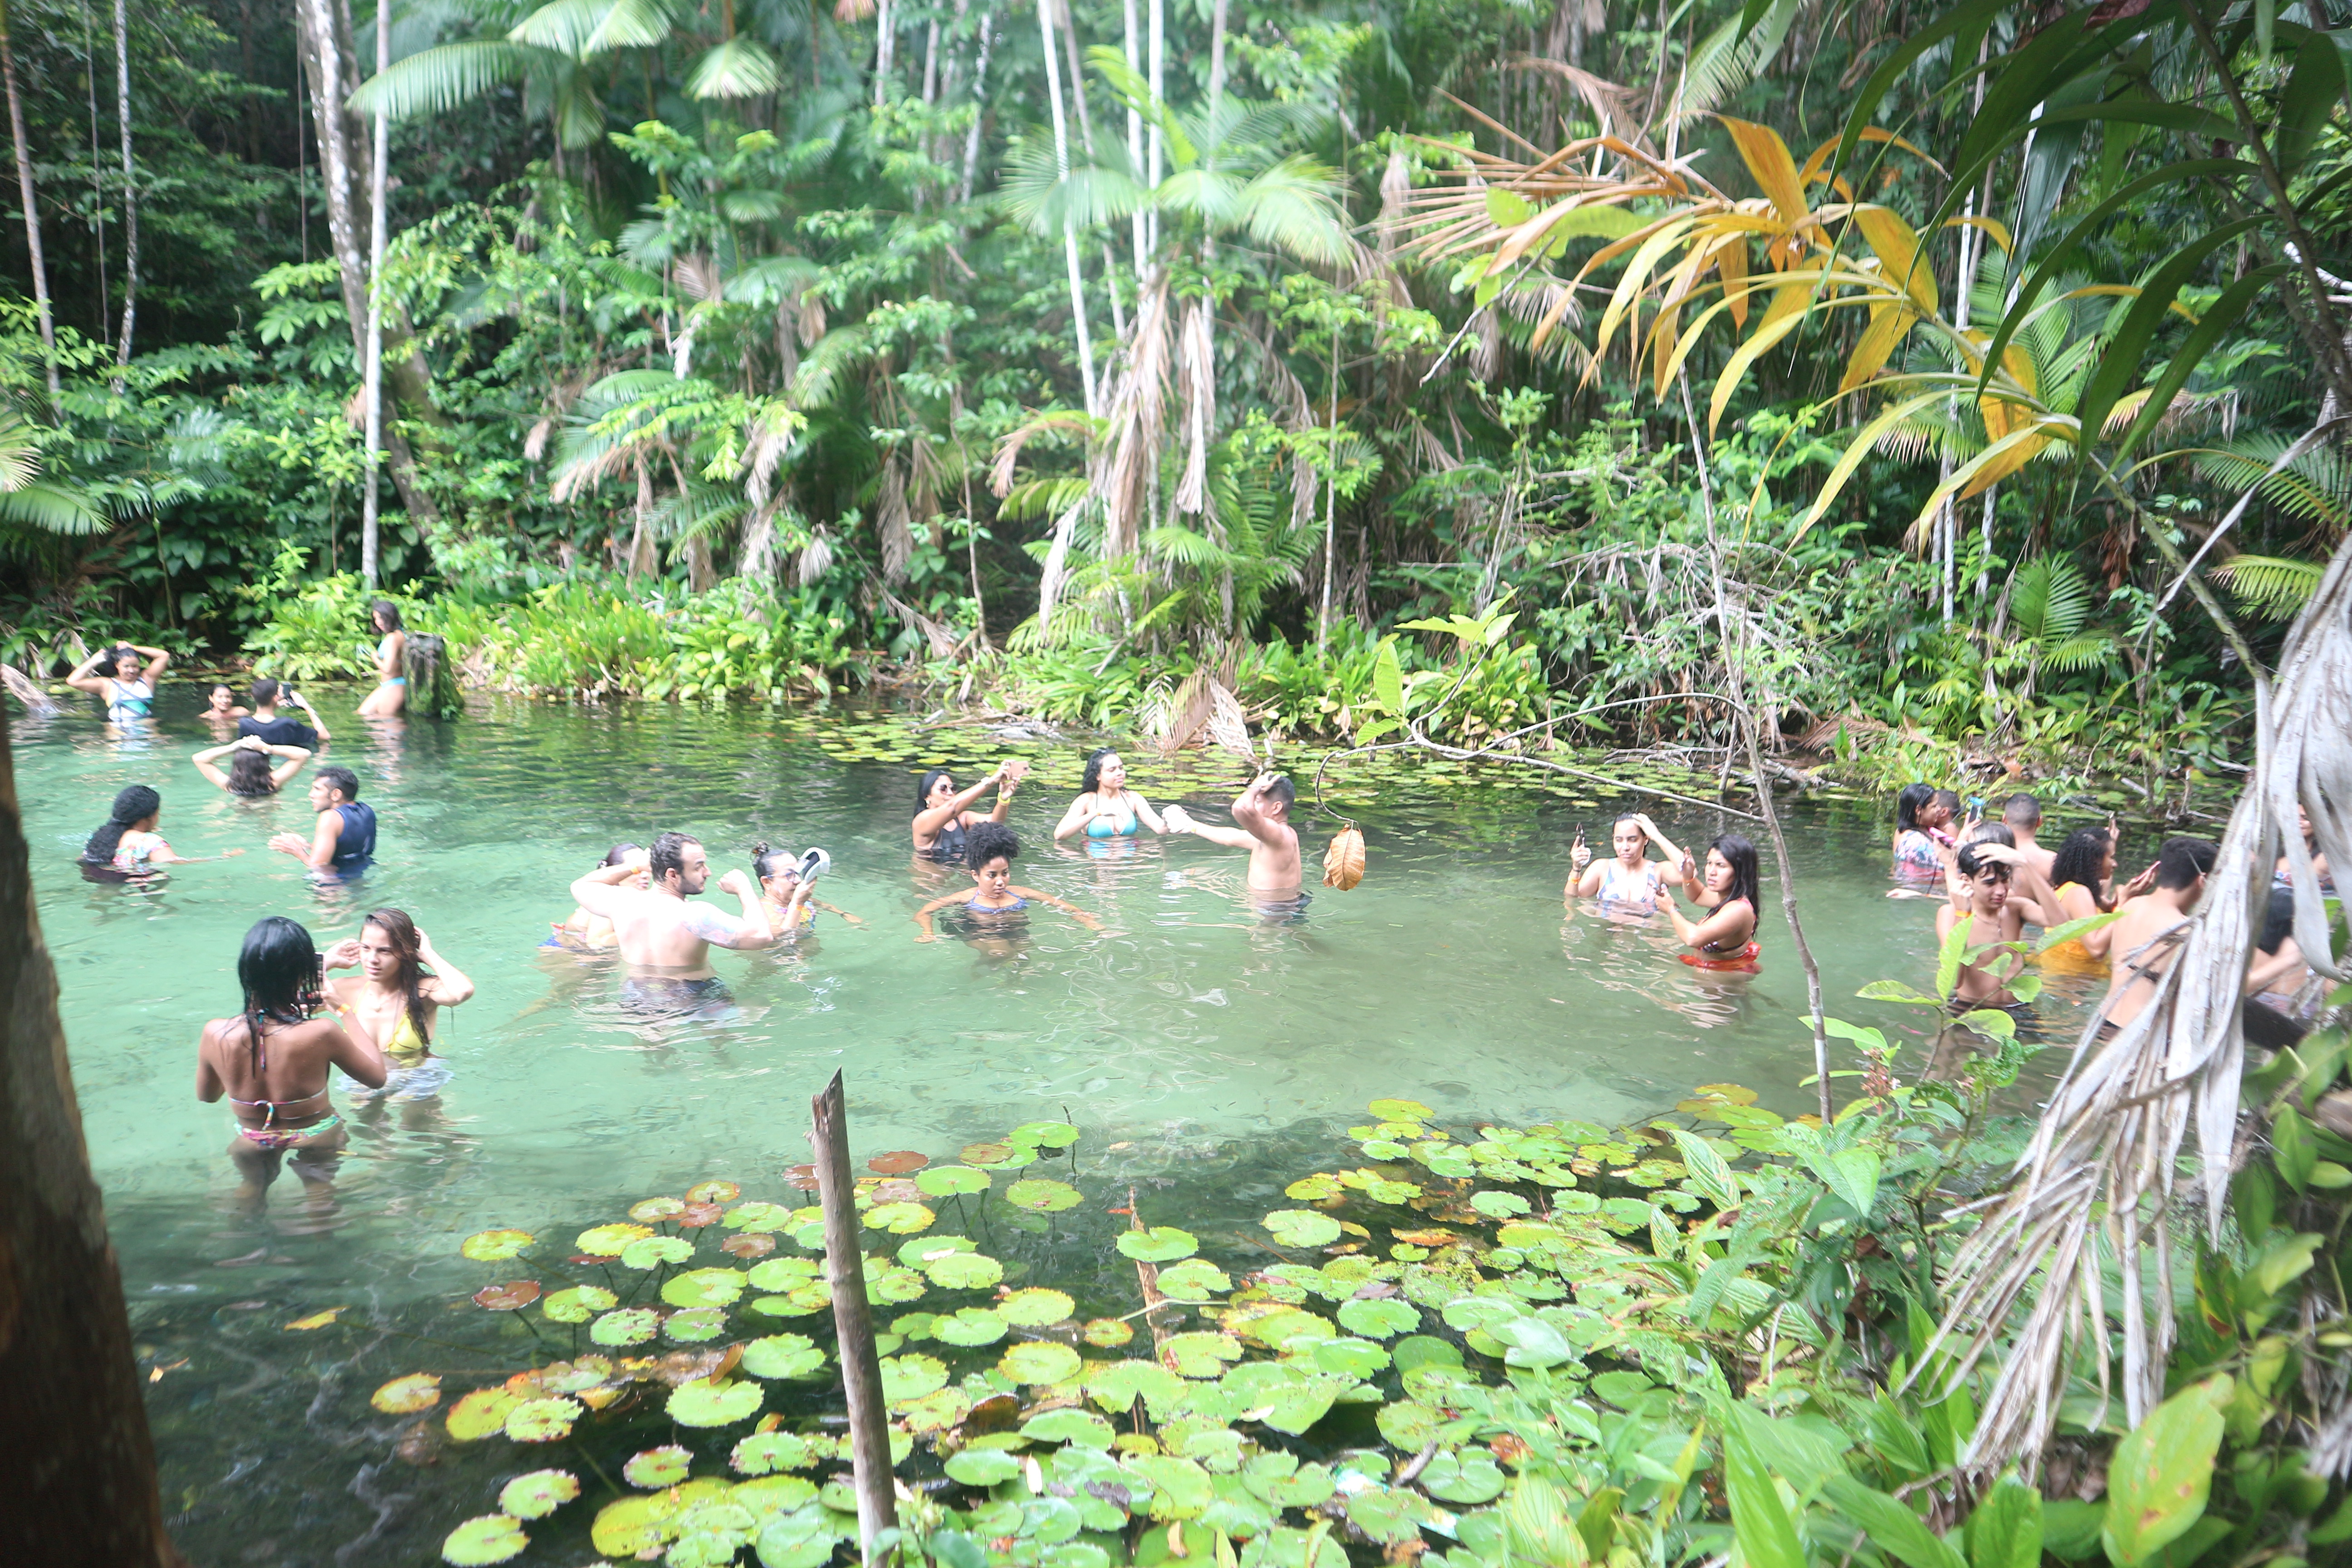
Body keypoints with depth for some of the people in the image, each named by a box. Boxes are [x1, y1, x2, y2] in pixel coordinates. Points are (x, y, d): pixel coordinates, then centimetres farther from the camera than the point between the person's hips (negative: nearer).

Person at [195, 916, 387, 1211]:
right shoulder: (321, 1033, -33)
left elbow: (206, 1096, 1)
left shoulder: (215, 1034, -23)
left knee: (252, 1188, 27)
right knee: (320, 1188, 21)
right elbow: (377, 1077, -13)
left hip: (252, 1142, 2)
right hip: (316, 1139, -2)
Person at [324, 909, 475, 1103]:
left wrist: (428, 954, -22)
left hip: (415, 1085, -4)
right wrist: (329, 962, -6)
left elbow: (462, 991, -38)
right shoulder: (349, 990, -3)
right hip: (360, 1087, 4)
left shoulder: (422, 990, -15)